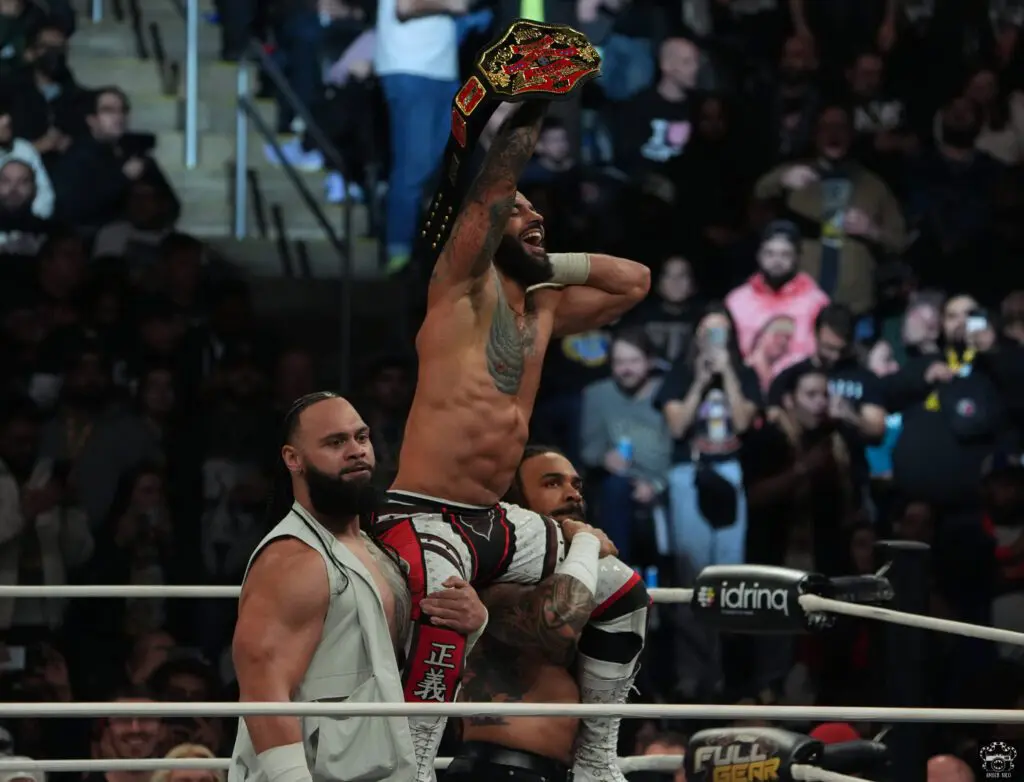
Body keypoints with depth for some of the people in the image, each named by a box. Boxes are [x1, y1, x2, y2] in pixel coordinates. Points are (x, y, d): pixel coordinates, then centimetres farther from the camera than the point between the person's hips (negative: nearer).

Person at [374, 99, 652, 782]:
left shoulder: (543, 310, 19)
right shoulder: (467, 286, -2)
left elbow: (633, 281, 30)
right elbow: (492, 188, -16)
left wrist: (550, 262, 20)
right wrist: (529, 113, -12)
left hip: (493, 522, 9)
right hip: (426, 517, -9)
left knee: (622, 591, 17)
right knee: (444, 625, -37)